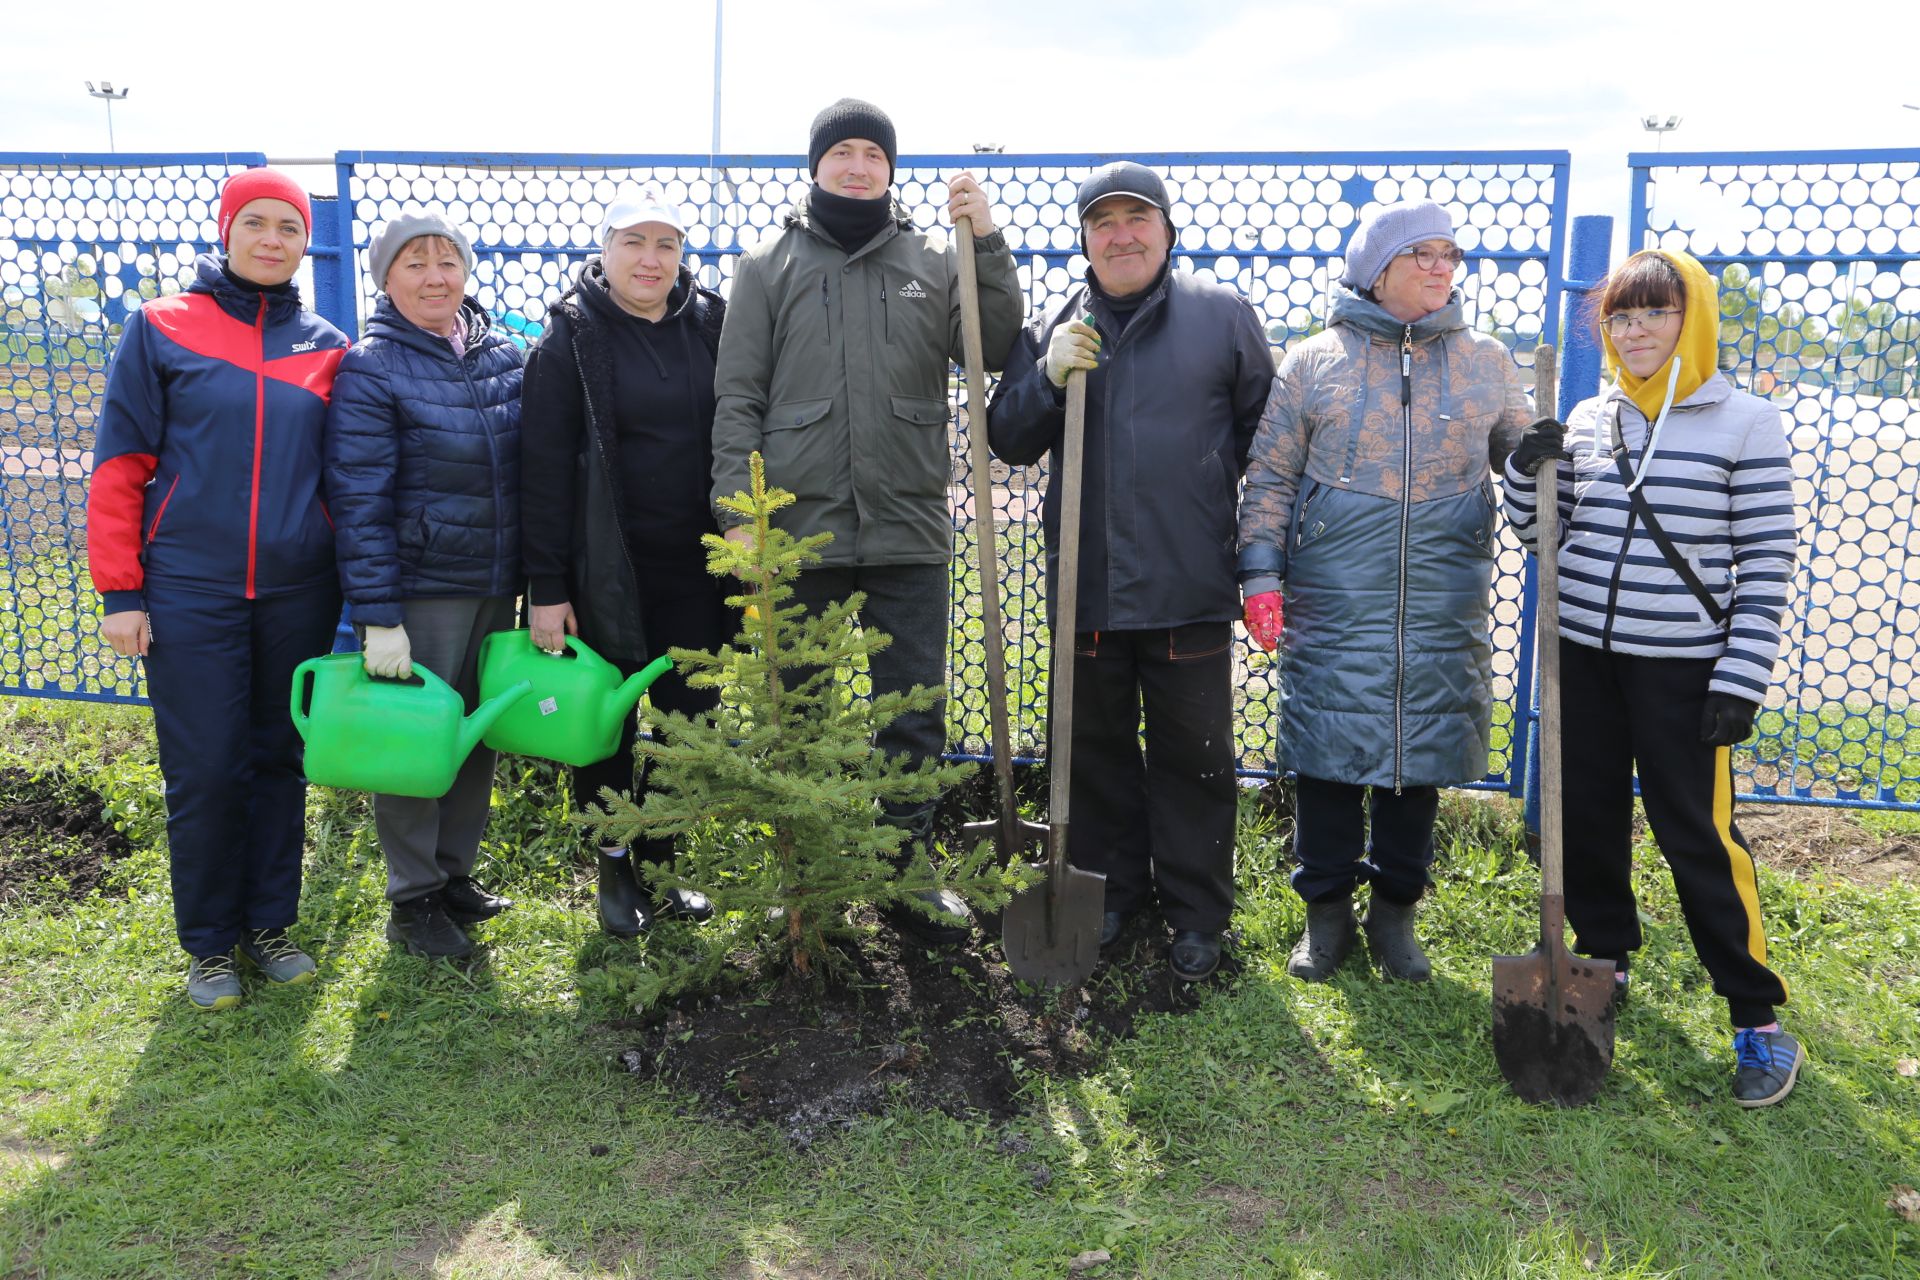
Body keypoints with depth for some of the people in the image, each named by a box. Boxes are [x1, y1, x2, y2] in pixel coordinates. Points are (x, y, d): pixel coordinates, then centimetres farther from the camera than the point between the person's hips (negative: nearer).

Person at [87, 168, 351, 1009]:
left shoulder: (326, 348, 8)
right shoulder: (161, 329, 0)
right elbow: (120, 466, -1)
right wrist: (120, 592, -5)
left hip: (298, 591, 3)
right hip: (191, 590, -2)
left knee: (279, 761, 10)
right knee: (204, 770, 2)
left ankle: (270, 922, 25)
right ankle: (209, 941, 18)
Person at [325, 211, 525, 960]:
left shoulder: (504, 354, 7)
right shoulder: (371, 368, -9)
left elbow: (533, 468, 12)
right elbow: (358, 501, -13)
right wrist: (376, 616, -18)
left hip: (496, 587, 6)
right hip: (419, 589, -5)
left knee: (480, 733, 14)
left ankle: (456, 871, 31)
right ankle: (413, 900, 18)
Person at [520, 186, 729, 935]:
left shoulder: (710, 325, 6)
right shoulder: (571, 339, -4)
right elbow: (543, 470, -8)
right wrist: (546, 588, -12)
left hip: (697, 569, 3)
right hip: (608, 574, -3)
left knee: (690, 720, 8)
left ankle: (660, 866, 26)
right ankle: (614, 869, 26)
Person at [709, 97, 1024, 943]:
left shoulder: (933, 263, 10)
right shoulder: (768, 267, 7)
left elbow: (999, 349, 1)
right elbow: (737, 398, 3)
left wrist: (987, 245, -8)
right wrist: (738, 511, -7)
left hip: (909, 529, 1)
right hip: (796, 529, 0)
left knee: (913, 714, 7)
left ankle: (906, 869, 21)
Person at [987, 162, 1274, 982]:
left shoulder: (1222, 315, 3)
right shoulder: (1053, 328, 8)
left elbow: (1266, 435, 8)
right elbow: (1009, 442, 5)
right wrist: (1048, 376, -13)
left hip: (1191, 586, -2)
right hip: (1086, 584, 3)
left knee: (1193, 754, 7)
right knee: (1097, 747, 14)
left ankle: (1196, 912, 21)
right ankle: (1112, 887, 31)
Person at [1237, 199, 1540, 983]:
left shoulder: (1486, 365, 11)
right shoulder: (1314, 362, 5)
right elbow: (1270, 476, 4)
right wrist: (1261, 575, -4)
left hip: (1444, 606, 2)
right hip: (1332, 603, -2)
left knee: (1421, 753, 8)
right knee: (1328, 751, 2)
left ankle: (1395, 911, 25)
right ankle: (1326, 911, 19)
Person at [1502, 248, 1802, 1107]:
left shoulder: (1745, 424, -5)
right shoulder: (1588, 419, 7)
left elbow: (1767, 563, -6)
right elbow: (1540, 535, 13)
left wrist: (1742, 679, -12)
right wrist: (1526, 469, -6)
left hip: (1682, 665, -5)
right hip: (1582, 651, 5)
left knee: (1697, 832, -3)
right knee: (1588, 814, 12)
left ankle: (1757, 1019, 10)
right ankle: (1604, 958, 34)